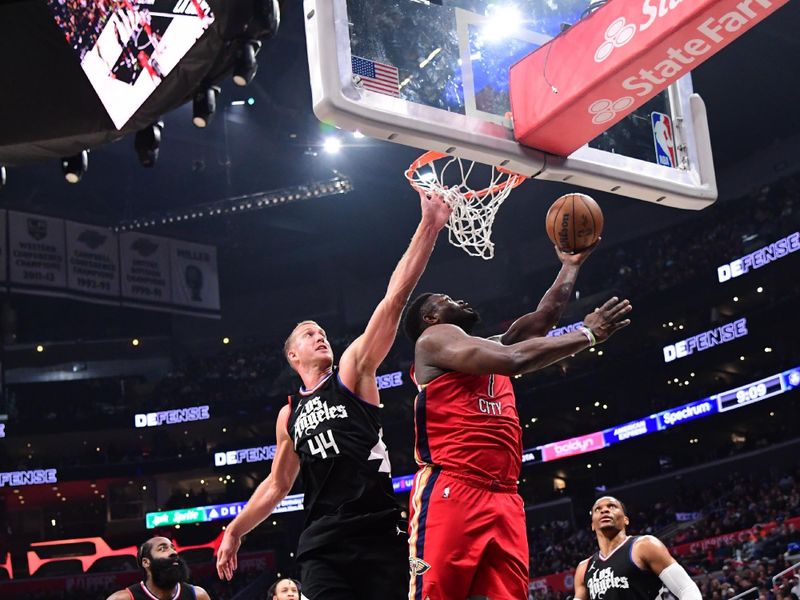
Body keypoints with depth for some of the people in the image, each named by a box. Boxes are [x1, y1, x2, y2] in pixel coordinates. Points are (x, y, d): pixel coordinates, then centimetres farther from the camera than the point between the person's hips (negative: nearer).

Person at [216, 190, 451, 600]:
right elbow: (277, 484, 28)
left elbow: (394, 300, -4)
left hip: (379, 535, -3)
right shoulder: (289, 415, 18)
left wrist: (429, 226, -11)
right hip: (323, 545, 3)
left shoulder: (353, 372, 6)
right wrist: (235, 531, 29)